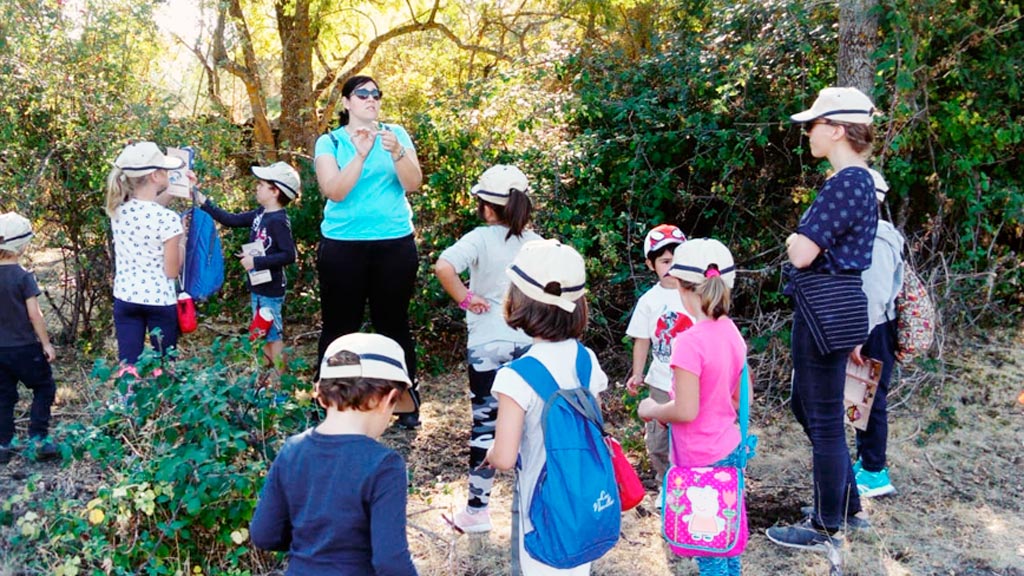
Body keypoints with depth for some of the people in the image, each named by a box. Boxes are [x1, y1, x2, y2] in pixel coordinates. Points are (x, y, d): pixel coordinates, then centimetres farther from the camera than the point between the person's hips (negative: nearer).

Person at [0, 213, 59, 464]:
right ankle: (38, 438, 1)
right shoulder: (23, 276, -14)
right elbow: (34, 313, -15)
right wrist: (46, 343, -7)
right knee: (44, 388, 10)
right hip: (24, 347, -5)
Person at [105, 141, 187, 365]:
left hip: (125, 299, 5)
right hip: (160, 302, -5)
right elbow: (172, 271, -13)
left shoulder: (118, 210, -2)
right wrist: (181, 241, 0)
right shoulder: (167, 218, -19)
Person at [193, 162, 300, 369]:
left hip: (271, 290, -9)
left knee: (273, 336, 0)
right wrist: (204, 202, 10)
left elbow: (289, 255, -26)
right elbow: (231, 220, 13)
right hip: (258, 288, 9)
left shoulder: (278, 221, -20)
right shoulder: (261, 214, 6)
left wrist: (256, 261, -23)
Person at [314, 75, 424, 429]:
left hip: (394, 244, 1)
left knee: (393, 323, 6)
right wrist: (361, 154, -22)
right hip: (342, 245, -1)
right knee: (340, 326, 4)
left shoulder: (396, 134, 6)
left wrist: (396, 151, -21)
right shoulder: (330, 142, 2)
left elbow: (413, 184, -5)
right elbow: (334, 191, -11)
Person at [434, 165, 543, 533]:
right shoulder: (535, 242, 3)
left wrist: (465, 298, -14)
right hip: (529, 343, 4)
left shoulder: (482, 238, -10)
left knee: (485, 424, 4)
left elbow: (443, 266, -27)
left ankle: (477, 510, 13)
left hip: (488, 345, -4)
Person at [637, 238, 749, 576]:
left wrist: (651, 410, -6)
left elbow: (686, 411, -24)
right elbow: (739, 399, 9)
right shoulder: (732, 333, 1)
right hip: (729, 449, 8)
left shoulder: (690, 342, -24)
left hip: (701, 460, -8)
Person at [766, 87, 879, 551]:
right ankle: (846, 500, 34)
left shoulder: (843, 184, -20)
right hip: (833, 305, 10)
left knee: (823, 417, 2)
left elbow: (802, 254, -21)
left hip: (824, 309, -10)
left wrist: (793, 240, -3)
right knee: (805, 403, 21)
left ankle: (826, 528, 16)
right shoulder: (857, 180, 12)